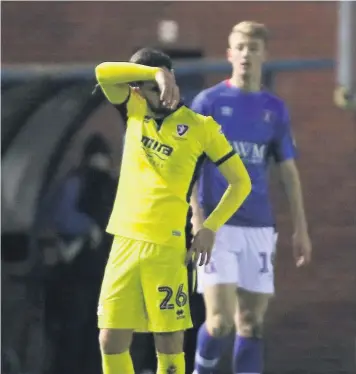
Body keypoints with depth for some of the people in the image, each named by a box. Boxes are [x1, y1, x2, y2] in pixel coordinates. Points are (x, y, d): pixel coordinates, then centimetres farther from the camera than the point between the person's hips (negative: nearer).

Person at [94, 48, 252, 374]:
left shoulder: (201, 127, 1)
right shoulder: (134, 110, 11)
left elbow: (241, 182, 3)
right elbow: (103, 73, -4)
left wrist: (210, 228, -6)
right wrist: (156, 73, -13)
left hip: (167, 247, -3)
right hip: (125, 242, 4)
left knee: (169, 343, -3)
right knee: (111, 340, 0)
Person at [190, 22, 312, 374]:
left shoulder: (275, 109, 9)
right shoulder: (208, 102, -1)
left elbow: (288, 171, 14)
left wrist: (301, 229, 10)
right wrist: (198, 219, -15)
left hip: (259, 226, 3)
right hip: (217, 225, -3)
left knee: (251, 323, 2)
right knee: (220, 320, -12)